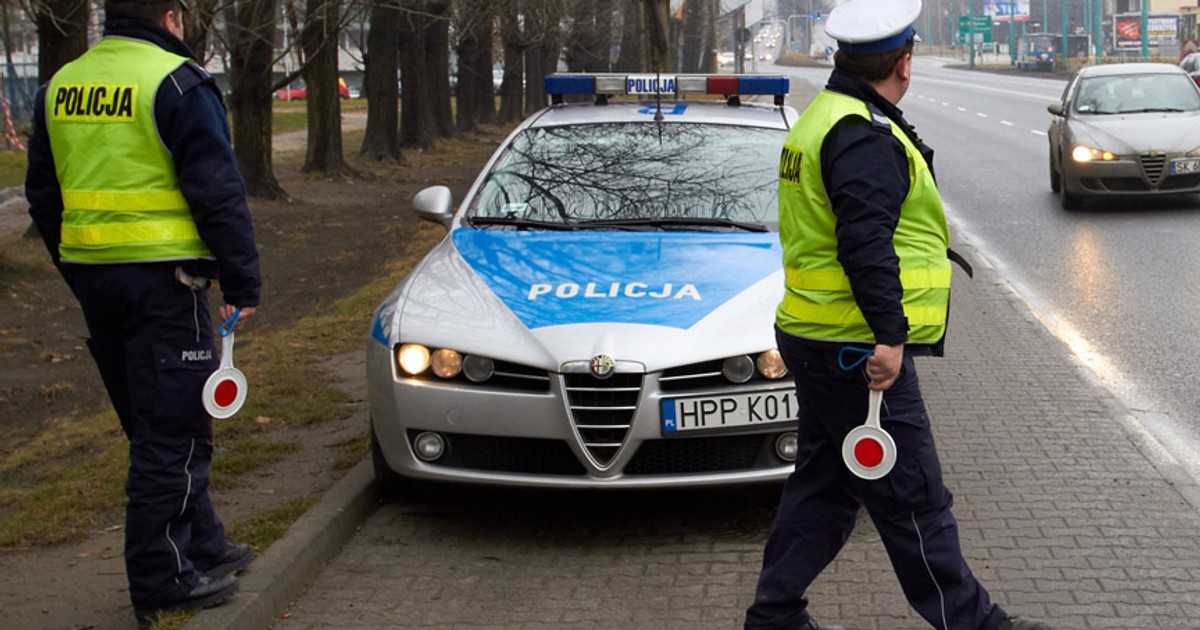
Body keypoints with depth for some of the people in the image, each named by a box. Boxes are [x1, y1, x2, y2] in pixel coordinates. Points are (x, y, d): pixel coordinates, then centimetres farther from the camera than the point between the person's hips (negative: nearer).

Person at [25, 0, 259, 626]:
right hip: (162, 276, -7)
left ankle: (201, 546, 28)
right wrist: (242, 281, -6)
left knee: (153, 427, 17)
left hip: (91, 274, 7)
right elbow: (217, 192, -13)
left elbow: (43, 195, 17)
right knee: (172, 430, 0)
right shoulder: (175, 83, -10)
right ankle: (163, 579, 4)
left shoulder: (61, 86, 11)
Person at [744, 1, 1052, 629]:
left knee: (822, 484, 17)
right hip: (859, 350, -11)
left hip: (816, 340, 11)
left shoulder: (821, 120, 16)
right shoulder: (865, 138, -17)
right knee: (914, 500, -1)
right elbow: (865, 244, -27)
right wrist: (889, 335, -30)